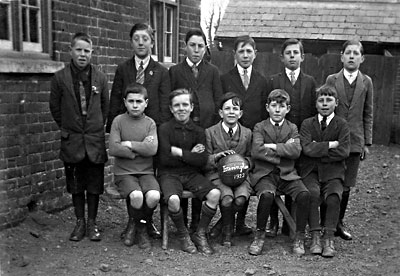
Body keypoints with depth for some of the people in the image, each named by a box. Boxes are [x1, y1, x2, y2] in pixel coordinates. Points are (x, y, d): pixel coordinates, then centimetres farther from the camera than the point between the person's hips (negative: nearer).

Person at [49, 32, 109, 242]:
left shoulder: (100, 78, 0)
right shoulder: (60, 78, -4)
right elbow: (55, 107, 7)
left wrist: (97, 127, 10)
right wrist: (66, 128, 9)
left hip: (95, 140, 0)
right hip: (72, 140, 0)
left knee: (94, 183, 5)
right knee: (75, 184, 8)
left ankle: (92, 223, 18)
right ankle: (80, 222, 21)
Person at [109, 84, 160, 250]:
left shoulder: (150, 123, 5)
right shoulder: (119, 121, 2)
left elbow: (152, 149, -11)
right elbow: (113, 149, -10)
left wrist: (129, 144, -9)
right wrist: (140, 148, -8)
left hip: (146, 172, 2)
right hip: (124, 172, -1)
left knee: (154, 196, -27)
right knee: (137, 196, -30)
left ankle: (140, 227, 4)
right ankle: (134, 224, 5)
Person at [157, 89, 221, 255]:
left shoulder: (198, 131, 6)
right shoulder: (164, 129, -2)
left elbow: (202, 161, -5)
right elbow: (165, 159, -11)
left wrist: (179, 152, -11)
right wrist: (190, 154, -7)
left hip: (192, 174, 3)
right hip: (169, 174, -3)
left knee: (215, 194, -22)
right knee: (173, 199, -33)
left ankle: (200, 234, -1)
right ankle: (183, 235, -2)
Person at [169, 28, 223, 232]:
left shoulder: (212, 72, 12)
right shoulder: (175, 71, 9)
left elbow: (219, 102, 10)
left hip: (207, 128, 1)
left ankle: (197, 222, 11)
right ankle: (181, 222, 10)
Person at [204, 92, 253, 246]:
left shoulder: (247, 133, 11)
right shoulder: (210, 132, 4)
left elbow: (250, 158, 18)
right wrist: (217, 156, -17)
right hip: (217, 175, -2)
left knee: (241, 198, -29)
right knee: (227, 197, -32)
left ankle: (221, 226, 1)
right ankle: (227, 232, -3)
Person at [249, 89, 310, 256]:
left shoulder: (292, 128, 13)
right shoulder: (259, 128, 7)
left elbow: (296, 151, -7)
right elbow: (256, 151, -12)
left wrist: (273, 146, -11)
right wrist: (284, 149, -8)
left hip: (287, 174, 2)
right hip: (265, 174, -2)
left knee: (304, 194, -26)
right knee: (267, 194, -34)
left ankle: (299, 238, -10)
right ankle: (260, 235, -12)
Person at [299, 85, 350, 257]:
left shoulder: (341, 125, 5)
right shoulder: (307, 124, 7)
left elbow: (343, 152, -9)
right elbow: (307, 148, -10)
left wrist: (319, 150, -7)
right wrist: (331, 144, -9)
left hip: (332, 171, 0)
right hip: (310, 171, 0)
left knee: (334, 197, -28)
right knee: (312, 193, -29)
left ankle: (329, 239, -16)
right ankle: (315, 237, -18)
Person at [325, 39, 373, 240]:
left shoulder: (366, 82, 6)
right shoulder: (332, 80, 2)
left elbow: (368, 114, 7)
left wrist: (367, 142, 4)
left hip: (355, 141, 1)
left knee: (346, 186, 7)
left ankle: (339, 223, 21)